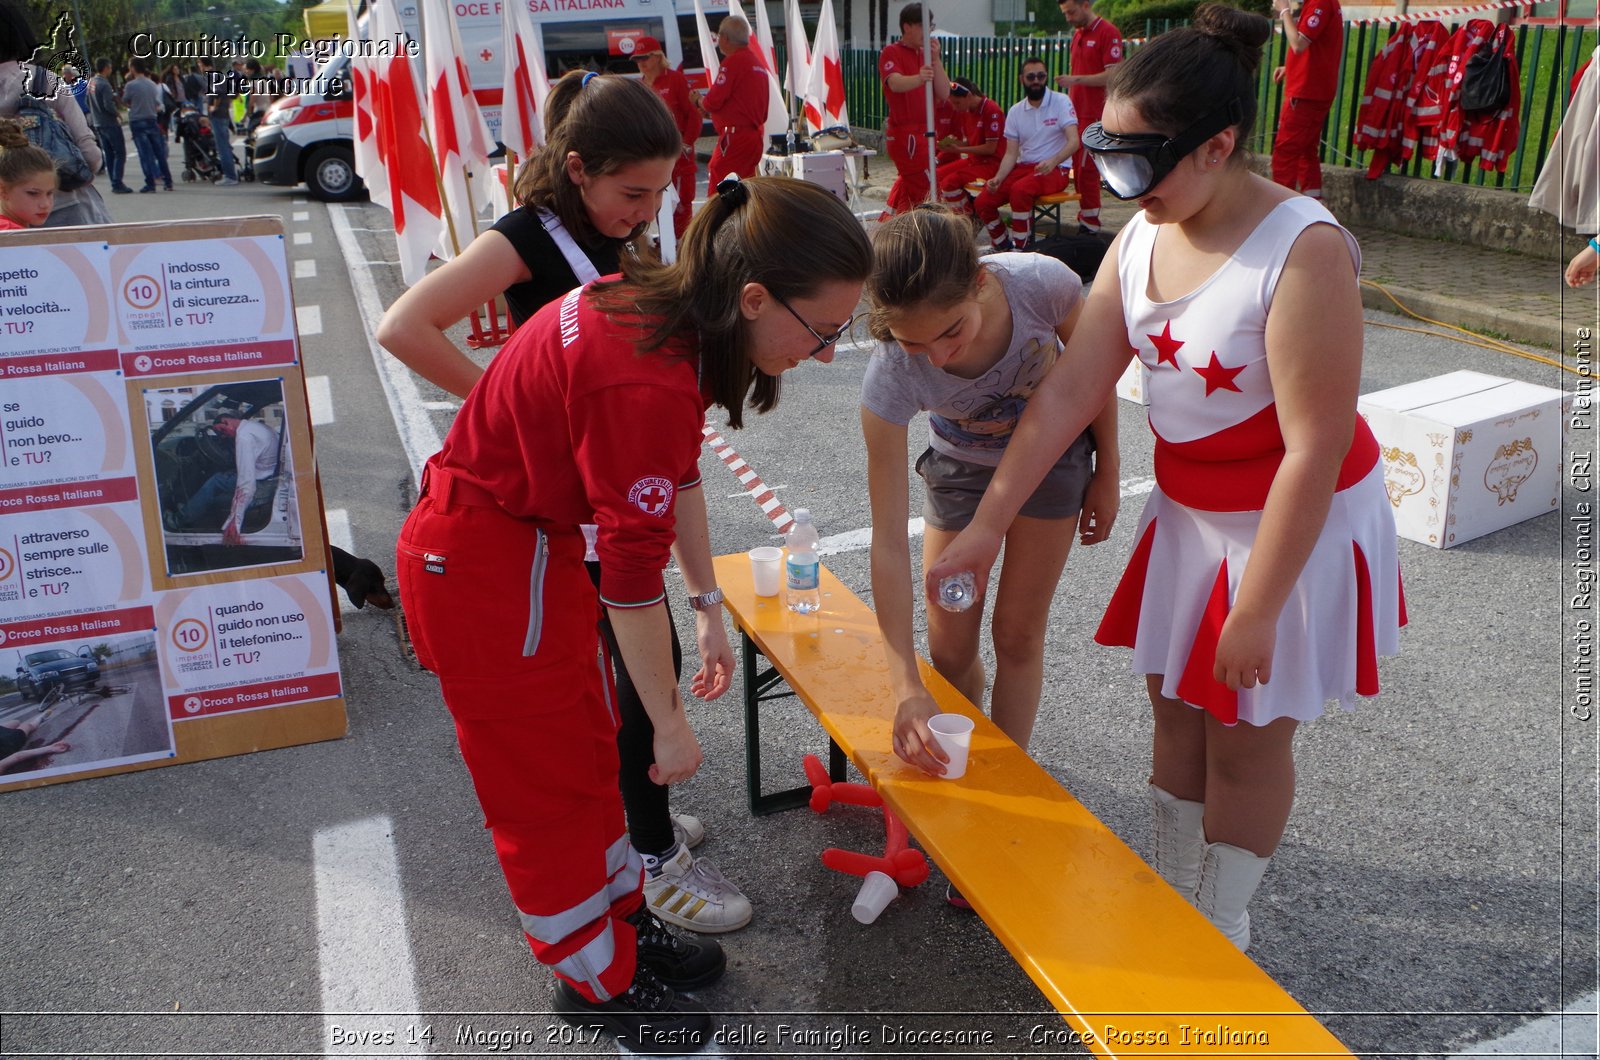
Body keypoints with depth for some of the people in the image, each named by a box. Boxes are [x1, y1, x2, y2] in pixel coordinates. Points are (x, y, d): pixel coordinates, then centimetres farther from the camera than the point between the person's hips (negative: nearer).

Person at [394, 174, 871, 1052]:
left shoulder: (666, 308, -5)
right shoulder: (646, 383, -33)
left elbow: (677, 473, 8)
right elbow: (631, 576, -26)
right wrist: (671, 722, -14)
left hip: (528, 541, 9)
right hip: (484, 570, -9)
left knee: (587, 748, 21)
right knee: (547, 783, 8)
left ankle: (622, 921, 41)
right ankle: (597, 981, 30)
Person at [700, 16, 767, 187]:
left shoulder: (733, 61, -11)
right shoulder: (757, 62, 17)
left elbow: (714, 100, -16)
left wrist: (699, 102, 7)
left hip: (736, 135, -9)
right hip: (756, 134, 9)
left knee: (718, 181, -7)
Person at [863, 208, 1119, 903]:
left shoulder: (1042, 284, -38)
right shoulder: (890, 377, -38)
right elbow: (889, 541, -36)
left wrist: (1105, 476, -3)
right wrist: (905, 687, -40)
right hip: (961, 465, 0)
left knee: (1017, 635, 3)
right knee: (950, 650, 2)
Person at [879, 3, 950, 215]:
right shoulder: (891, 52, -6)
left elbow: (944, 94, 2)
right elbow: (895, 83, -27)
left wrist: (936, 60, -11)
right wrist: (918, 79, -48)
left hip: (924, 132, 8)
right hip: (905, 134, -8)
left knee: (908, 190, 16)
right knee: (928, 194, -13)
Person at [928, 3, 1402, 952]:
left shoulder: (1303, 251, -27)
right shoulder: (1143, 239, -6)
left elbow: (1316, 449, -26)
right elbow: (1071, 389, -5)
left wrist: (1256, 608, -22)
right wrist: (989, 523, -6)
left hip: (1297, 525, -7)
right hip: (1188, 511, 7)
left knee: (1246, 737, 7)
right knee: (1176, 705, 17)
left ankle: (1221, 931, 31)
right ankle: (1171, 899, 39)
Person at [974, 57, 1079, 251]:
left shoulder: (1061, 102, -5)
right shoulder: (1015, 111, 10)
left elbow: (1073, 142, -16)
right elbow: (1011, 153, 7)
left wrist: (1053, 161, -35)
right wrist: (998, 178, -12)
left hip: (1055, 169, -5)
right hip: (1023, 167, 5)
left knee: (1020, 189, -36)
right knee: (983, 202, -13)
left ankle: (1020, 250, -25)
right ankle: (1001, 248, 9)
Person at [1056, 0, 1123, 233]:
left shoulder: (1108, 33, -9)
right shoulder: (1078, 34, 17)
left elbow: (1113, 75, -16)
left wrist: (1076, 80, -20)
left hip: (1095, 115, -8)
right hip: (1077, 113, 8)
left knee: (1087, 169, -8)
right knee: (1078, 168, 8)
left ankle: (1090, 226, -4)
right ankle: (1084, 221, 13)